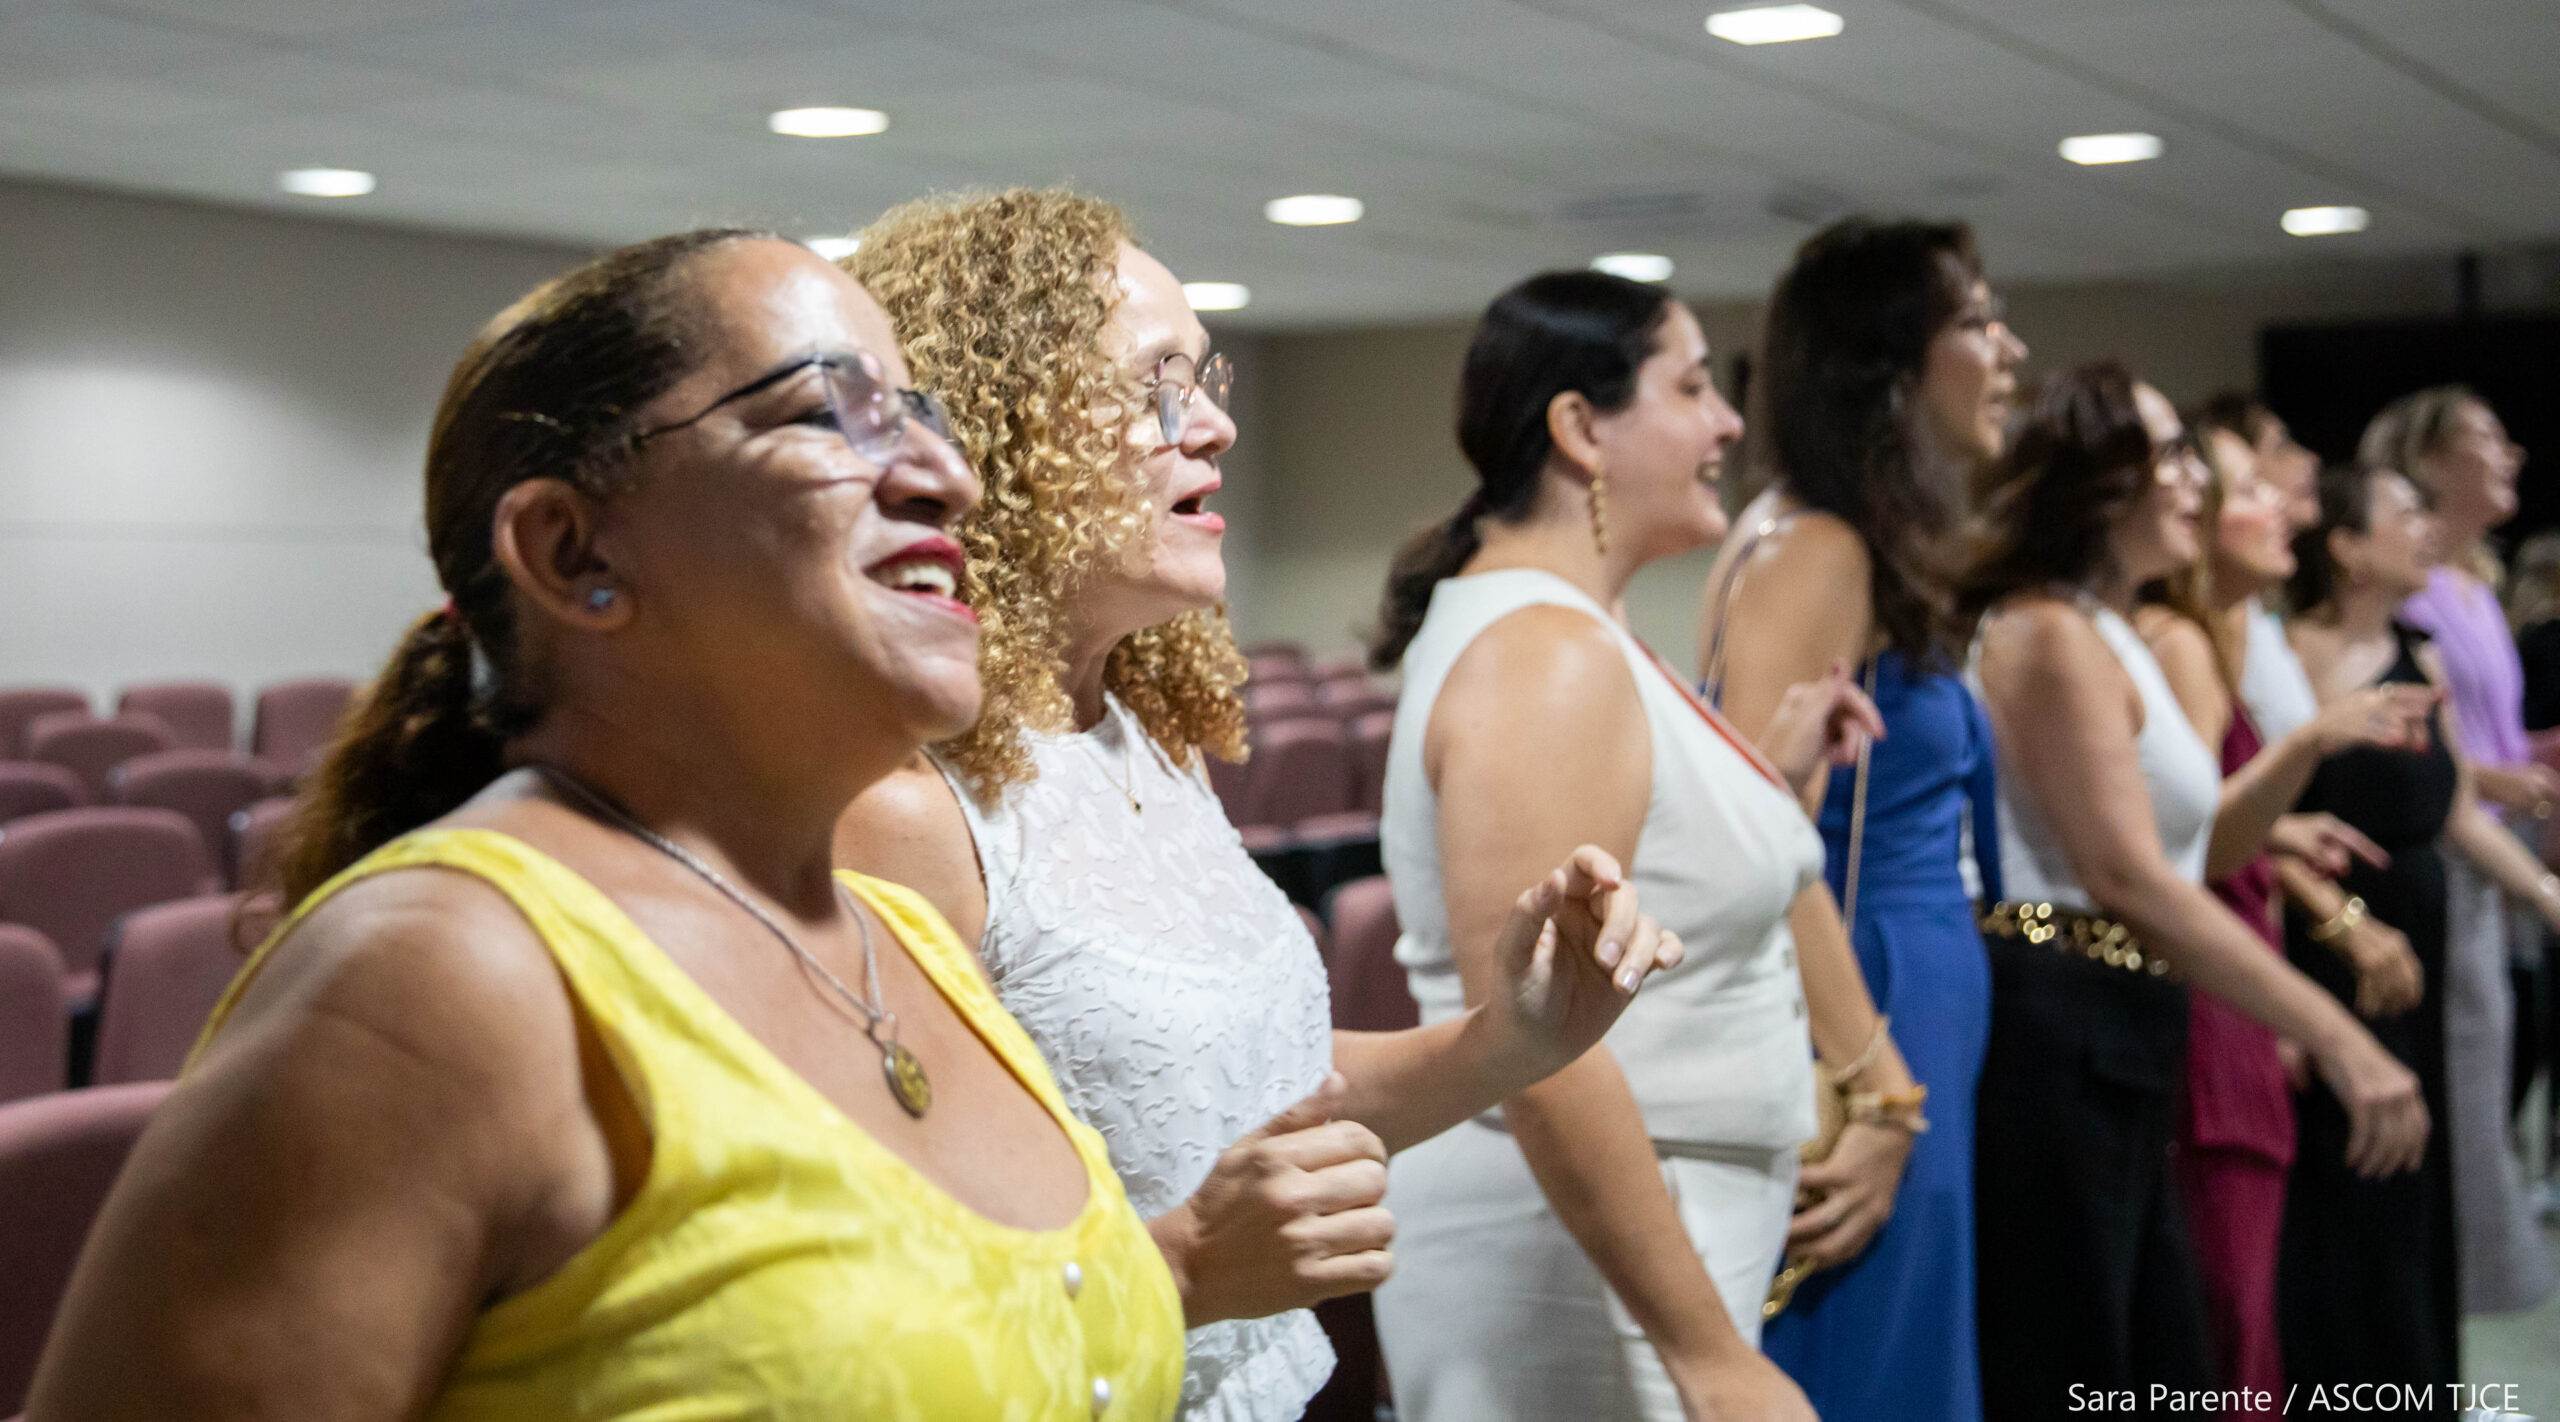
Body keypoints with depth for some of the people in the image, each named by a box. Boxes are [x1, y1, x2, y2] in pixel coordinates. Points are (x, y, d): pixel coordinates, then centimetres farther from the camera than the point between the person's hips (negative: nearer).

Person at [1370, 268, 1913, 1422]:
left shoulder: (1579, 633, 12)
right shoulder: (1547, 657, -19)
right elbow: (1537, 1051, -26)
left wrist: (1768, 773, 14)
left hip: (1645, 1236, 10)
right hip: (1575, 1269, -10)